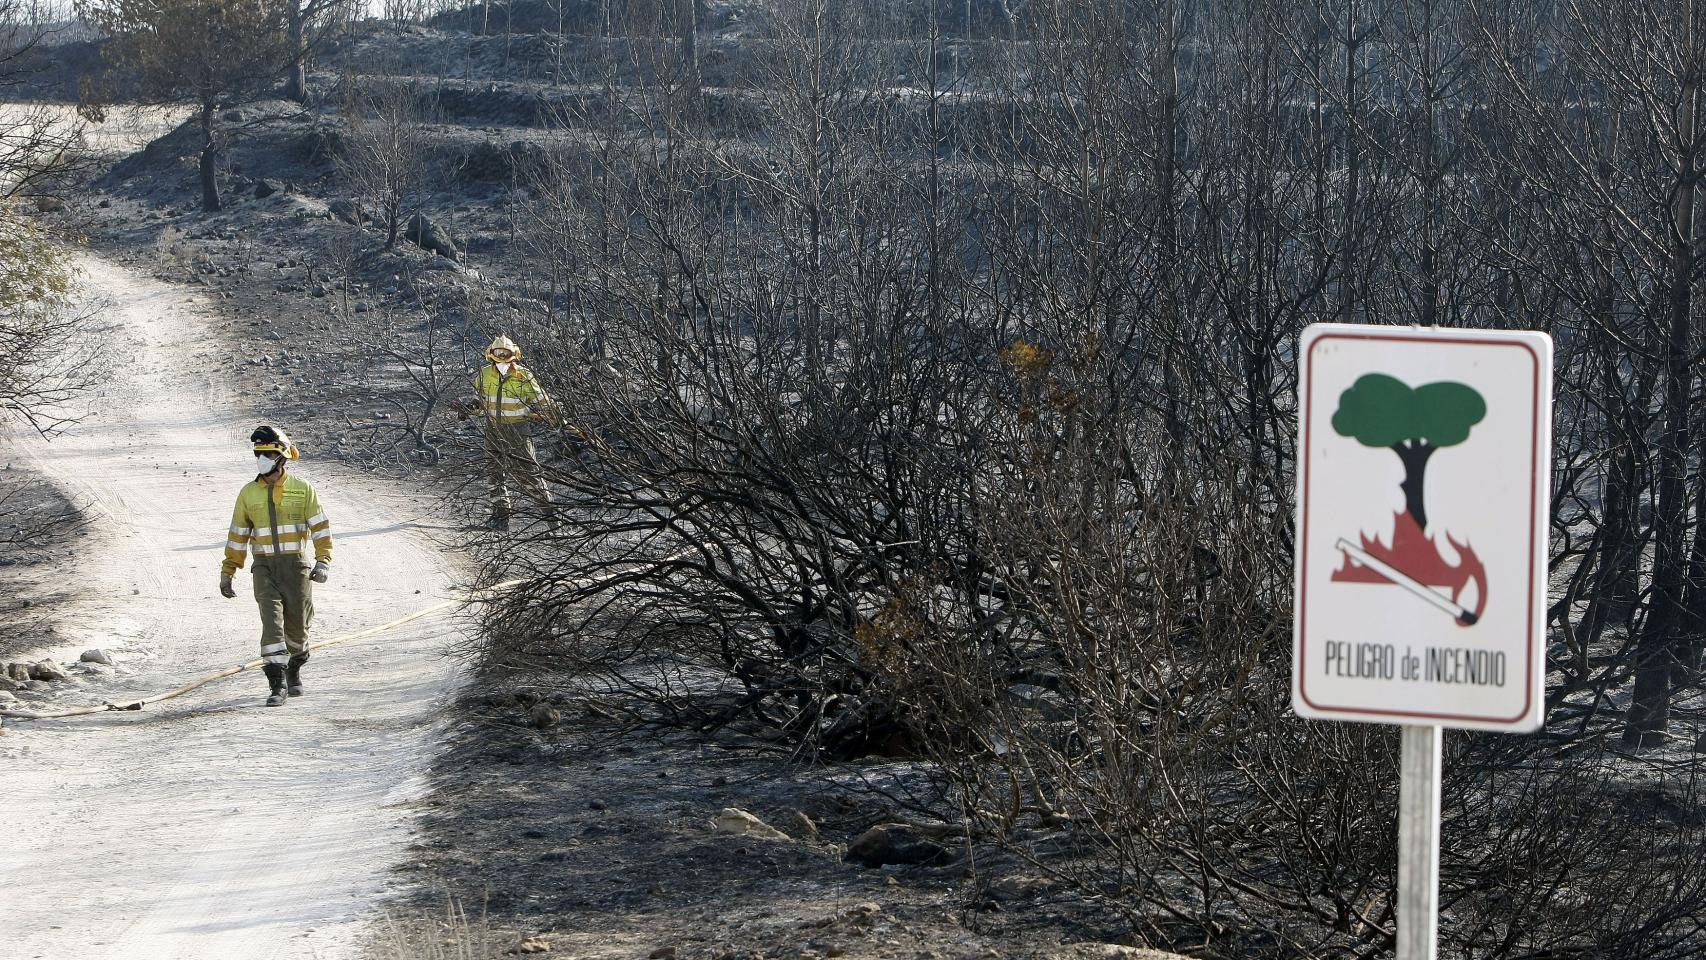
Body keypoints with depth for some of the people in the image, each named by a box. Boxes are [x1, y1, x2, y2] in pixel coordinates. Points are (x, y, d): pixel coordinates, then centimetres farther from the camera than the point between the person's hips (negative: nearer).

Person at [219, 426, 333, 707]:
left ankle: (294, 671, 36)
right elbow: (238, 535, 12)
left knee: (296, 625, 7)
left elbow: (320, 527, -2)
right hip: (264, 567, 1)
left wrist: (323, 562, -15)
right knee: (272, 620, -15)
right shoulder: (249, 493, 7)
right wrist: (227, 573, 11)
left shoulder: (302, 489, -1)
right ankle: (277, 684, -18)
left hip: (295, 565, -1)